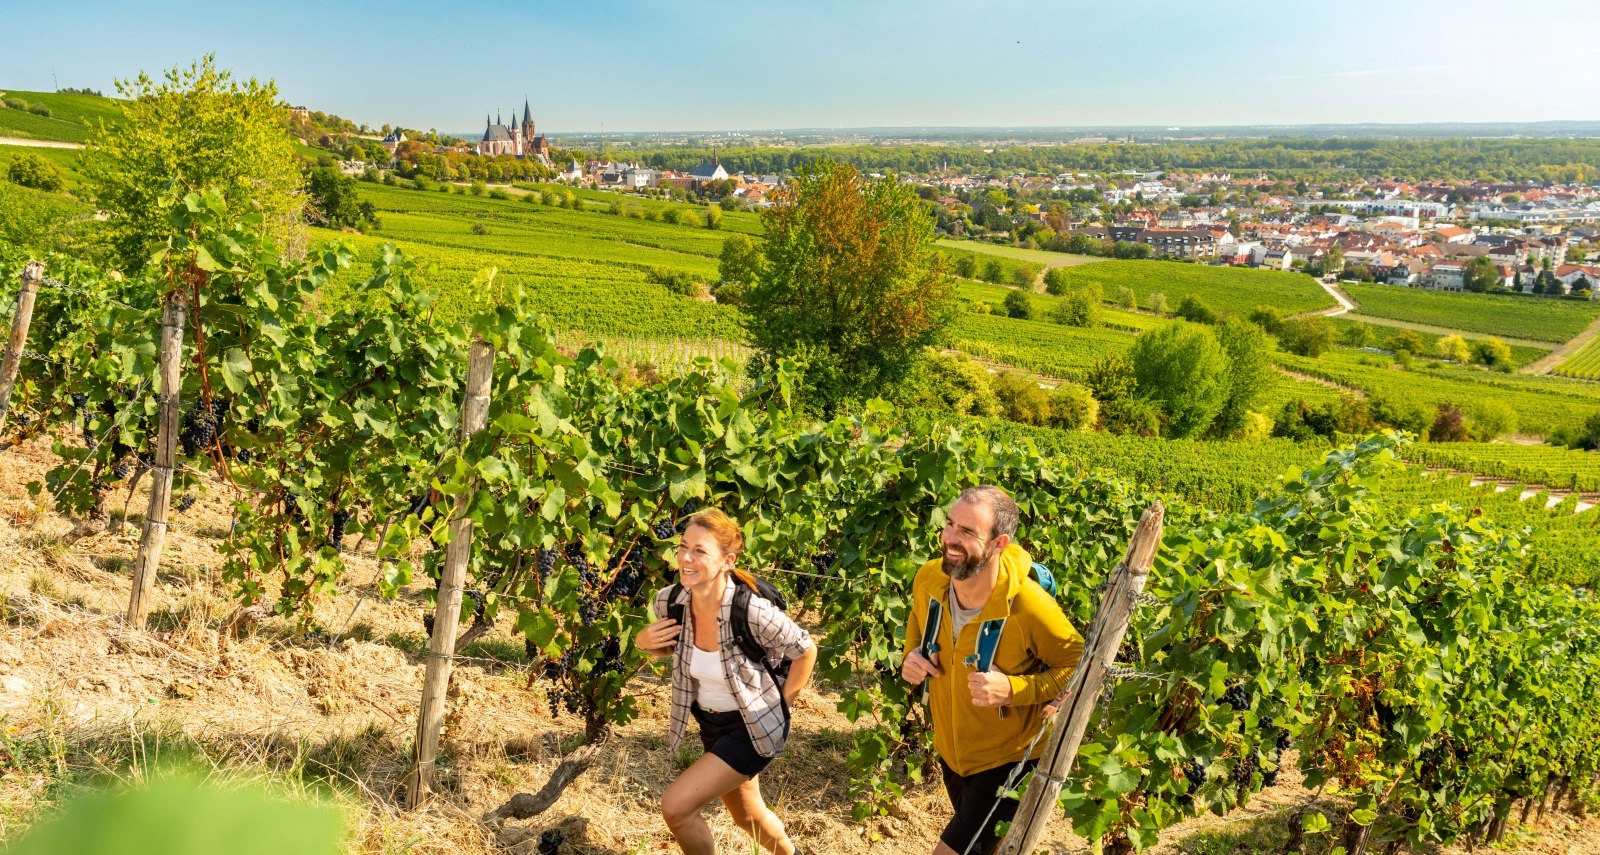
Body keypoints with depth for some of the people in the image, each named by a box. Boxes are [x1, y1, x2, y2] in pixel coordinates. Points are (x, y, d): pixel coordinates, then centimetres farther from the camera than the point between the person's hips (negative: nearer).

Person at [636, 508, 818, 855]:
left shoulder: (753, 612, -33)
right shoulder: (669, 601, -18)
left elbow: (806, 650, -15)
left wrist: (783, 703, -7)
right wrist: (644, 641, -15)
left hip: (754, 726, -6)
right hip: (711, 723, 6)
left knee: (674, 806, -15)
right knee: (747, 817, 26)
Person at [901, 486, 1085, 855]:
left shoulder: (1029, 606, -32)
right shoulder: (928, 578, -15)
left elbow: (1080, 669, -19)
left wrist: (1012, 689, -31)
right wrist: (911, 655, -12)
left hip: (1007, 763, -6)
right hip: (950, 751, 6)